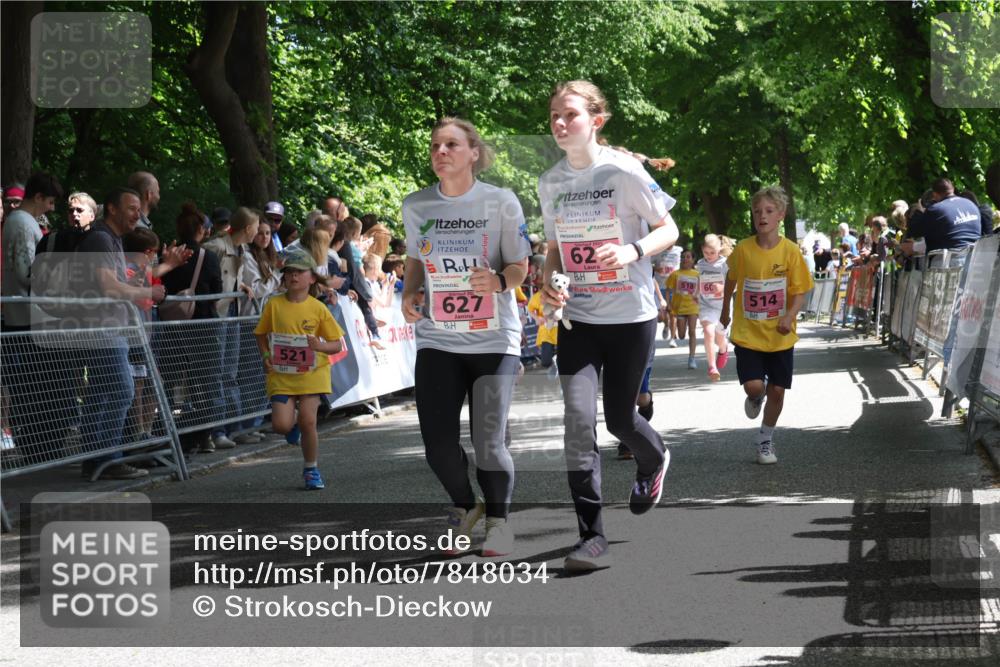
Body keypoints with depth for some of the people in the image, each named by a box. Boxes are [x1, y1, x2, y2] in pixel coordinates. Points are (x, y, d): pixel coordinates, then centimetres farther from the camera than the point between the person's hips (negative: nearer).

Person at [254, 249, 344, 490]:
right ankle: (294, 422, 29)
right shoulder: (274, 305, -2)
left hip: (311, 373, -1)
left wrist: (319, 345, -20)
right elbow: (261, 334, 12)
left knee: (308, 421, -8)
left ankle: (311, 470, 14)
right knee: (281, 425, -11)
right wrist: (266, 356, -4)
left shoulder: (318, 309, -5)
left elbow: (337, 344, 0)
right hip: (281, 374, 1)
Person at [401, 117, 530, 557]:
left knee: (489, 444, -8)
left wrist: (498, 280, -24)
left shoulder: (501, 203, -6)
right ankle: (464, 508, 28)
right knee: (438, 445, -2)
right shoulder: (415, 206, 3)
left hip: (493, 339, -3)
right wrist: (409, 294, 0)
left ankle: (497, 518, 19)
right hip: (436, 340, 3)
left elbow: (520, 266, -2)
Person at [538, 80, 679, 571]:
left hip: (630, 314, -3)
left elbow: (668, 230, -6)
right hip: (577, 317, 3)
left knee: (619, 417, 7)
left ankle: (653, 462, 45)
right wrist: (549, 284, -5)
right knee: (579, 417, -11)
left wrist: (633, 250, -26)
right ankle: (592, 537, -9)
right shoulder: (550, 183, 4)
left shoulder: (624, 172, -11)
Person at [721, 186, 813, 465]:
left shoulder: (790, 251, -9)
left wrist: (789, 316, -23)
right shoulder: (743, 249, -7)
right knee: (753, 386, -13)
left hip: (779, 336, 0)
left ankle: (765, 440, 26)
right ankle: (755, 398, 26)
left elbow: (800, 291, -5)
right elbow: (731, 278, 12)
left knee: (777, 390, 4)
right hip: (747, 333, 0)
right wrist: (725, 311, 21)